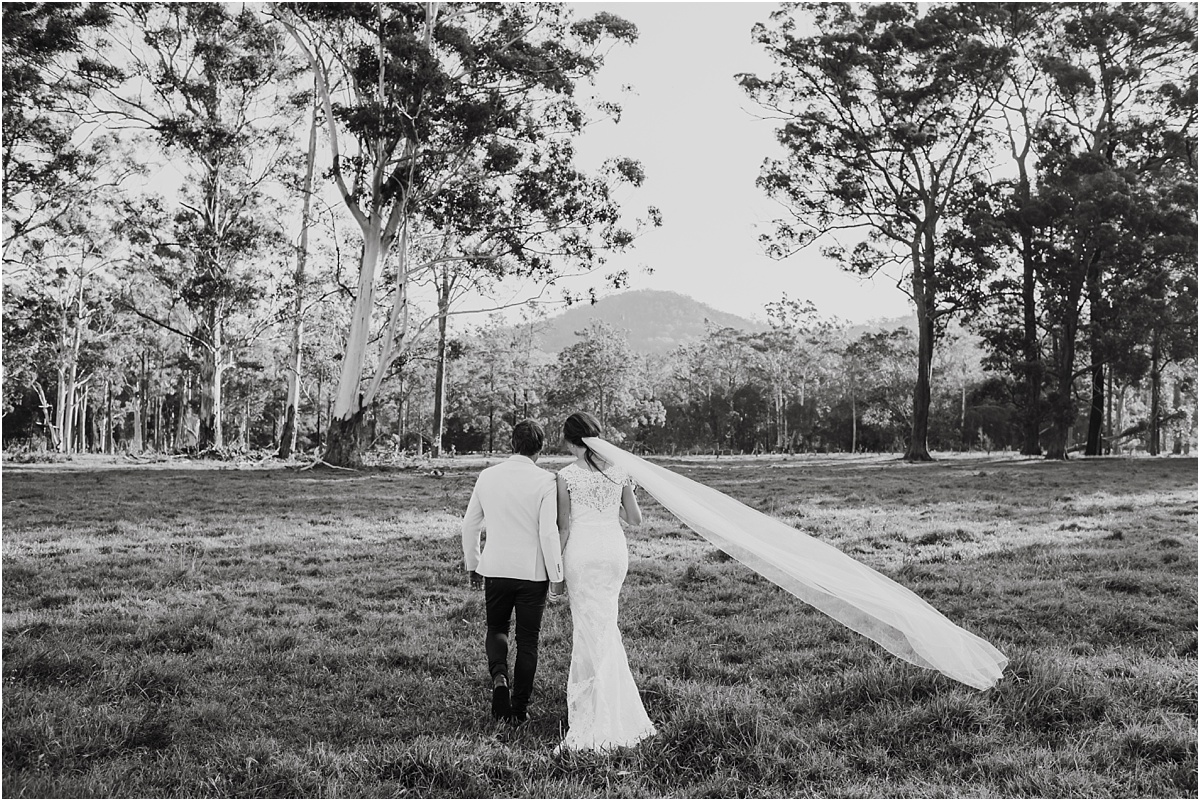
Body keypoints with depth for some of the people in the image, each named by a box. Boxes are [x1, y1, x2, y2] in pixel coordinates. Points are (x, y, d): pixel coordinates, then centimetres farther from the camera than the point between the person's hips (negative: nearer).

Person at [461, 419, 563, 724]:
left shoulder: (487, 476, 1)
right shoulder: (544, 480, -11)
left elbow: (470, 524, 8)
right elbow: (548, 532, -14)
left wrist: (473, 565, 20)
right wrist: (557, 574, -4)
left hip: (495, 568, 2)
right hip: (533, 572, -2)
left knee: (496, 629, 22)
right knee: (528, 640, 11)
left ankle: (499, 676, -4)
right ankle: (519, 709, 15)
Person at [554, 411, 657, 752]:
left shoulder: (567, 475, -7)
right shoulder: (620, 470, 3)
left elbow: (564, 526, -4)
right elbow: (635, 518, 6)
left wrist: (557, 570, 5)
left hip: (582, 551, -4)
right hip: (615, 548, 4)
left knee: (591, 630, 3)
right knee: (604, 628, 17)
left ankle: (598, 723, 6)